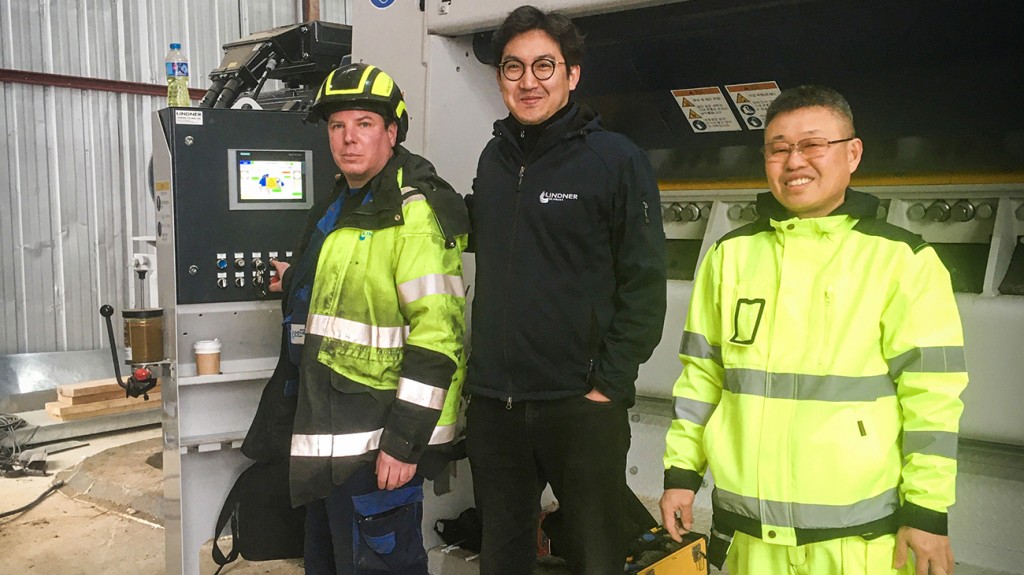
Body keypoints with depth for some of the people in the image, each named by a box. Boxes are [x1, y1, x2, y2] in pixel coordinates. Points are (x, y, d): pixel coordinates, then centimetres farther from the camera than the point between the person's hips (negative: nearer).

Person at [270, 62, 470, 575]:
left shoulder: (416, 213, -17)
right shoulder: (336, 208, 14)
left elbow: (436, 335, -24)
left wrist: (404, 441, -24)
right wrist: (297, 282, 30)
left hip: (381, 443, -10)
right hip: (329, 436, 10)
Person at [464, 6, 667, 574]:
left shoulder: (617, 159, -7)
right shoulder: (494, 158, 10)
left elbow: (644, 286, -9)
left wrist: (610, 386, -12)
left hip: (581, 404, -5)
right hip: (492, 404, 5)